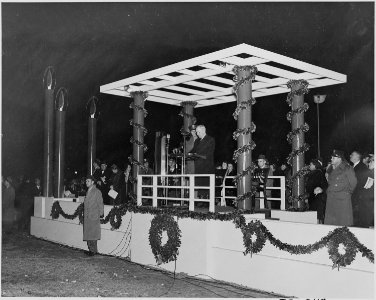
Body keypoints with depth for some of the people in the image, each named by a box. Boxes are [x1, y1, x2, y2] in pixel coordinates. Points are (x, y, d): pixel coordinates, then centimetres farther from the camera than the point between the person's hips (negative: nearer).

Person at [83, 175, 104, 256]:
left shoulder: (97, 192, -5)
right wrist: (84, 213, 13)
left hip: (94, 217, -7)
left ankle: (94, 250, 3)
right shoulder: (88, 192, 16)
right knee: (88, 234, 7)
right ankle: (90, 249, 14)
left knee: (93, 234, -5)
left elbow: (100, 204, -4)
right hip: (87, 216, 7)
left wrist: (101, 214, -7)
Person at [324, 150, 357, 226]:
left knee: (343, 222, -1)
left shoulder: (347, 169, -7)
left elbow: (353, 183, -3)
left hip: (343, 199, -6)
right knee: (330, 221, 4)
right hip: (330, 199, 6)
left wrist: (348, 192, 5)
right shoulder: (331, 169, 12)